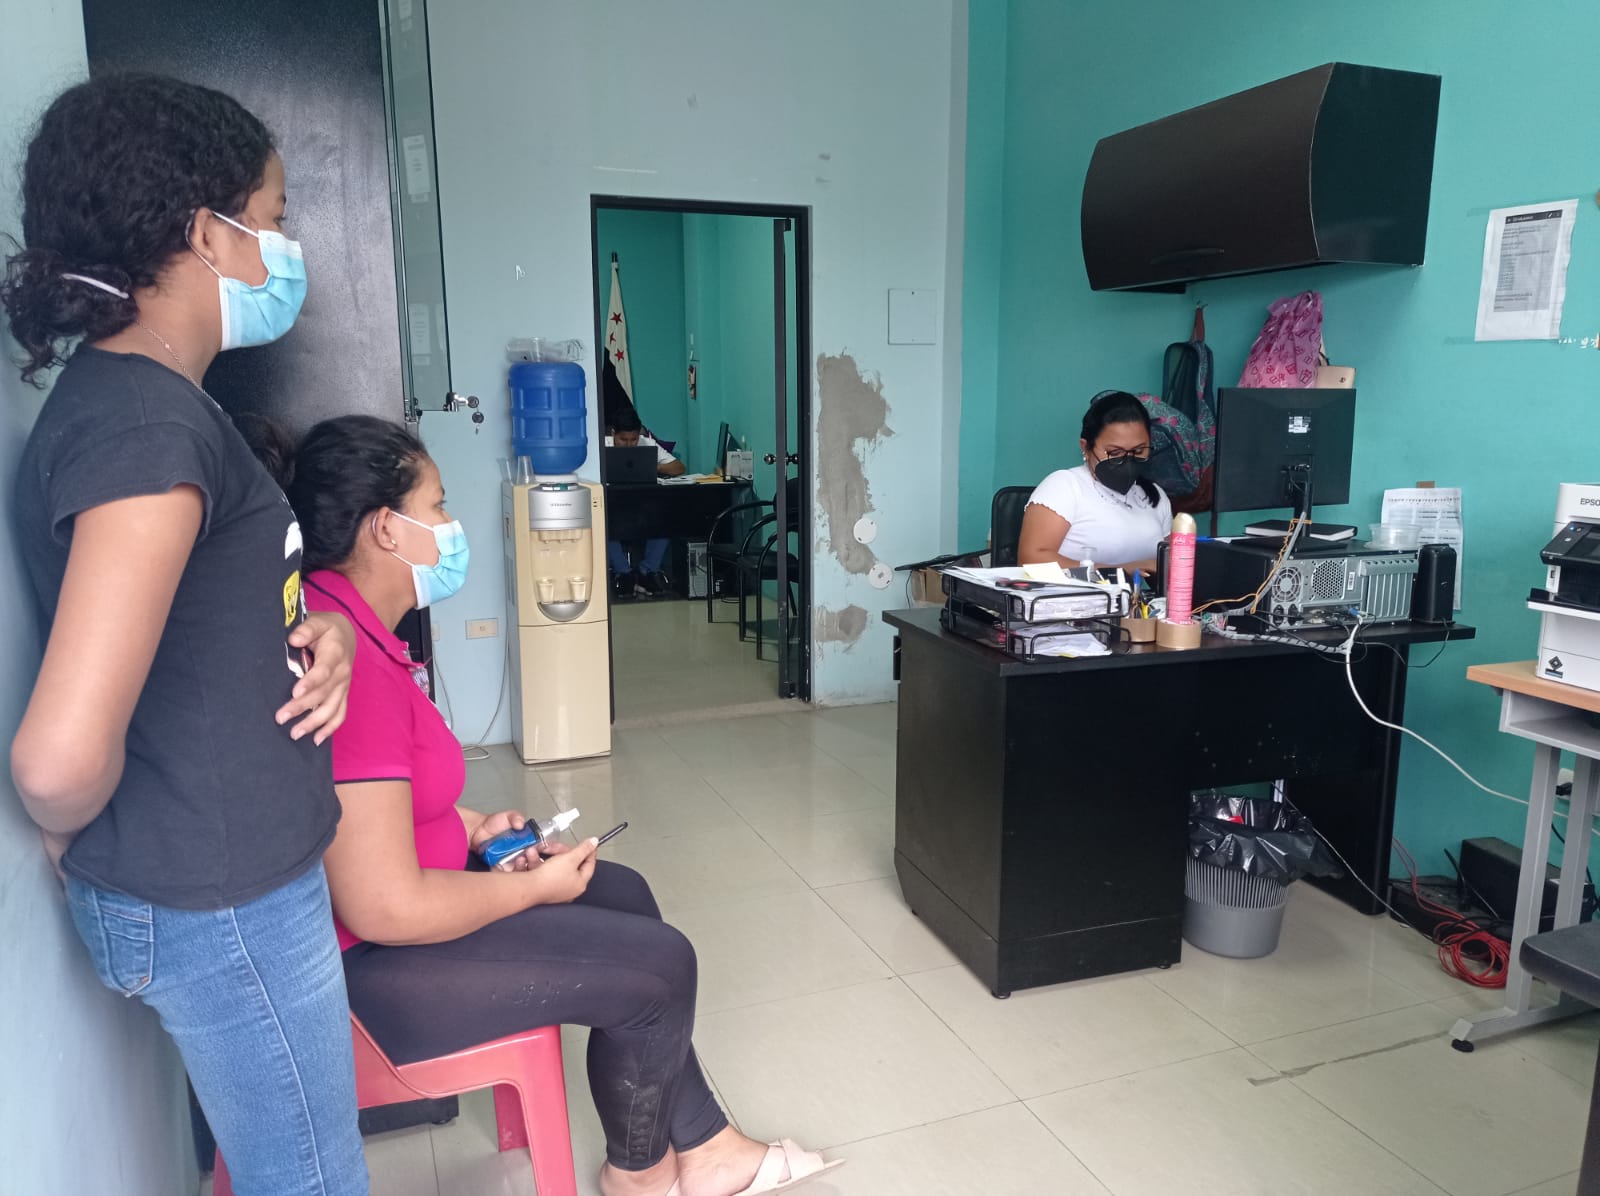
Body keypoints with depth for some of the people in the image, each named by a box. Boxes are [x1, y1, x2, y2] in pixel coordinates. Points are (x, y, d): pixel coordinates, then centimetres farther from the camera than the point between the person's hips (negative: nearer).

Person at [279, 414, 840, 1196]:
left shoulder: (338, 621, 4)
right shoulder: (352, 666, -30)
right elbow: (386, 909, -30)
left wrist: (471, 826, 6)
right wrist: (534, 886, -15)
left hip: (365, 910, 11)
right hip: (357, 965, -11)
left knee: (623, 895, 14)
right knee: (657, 966, -7)